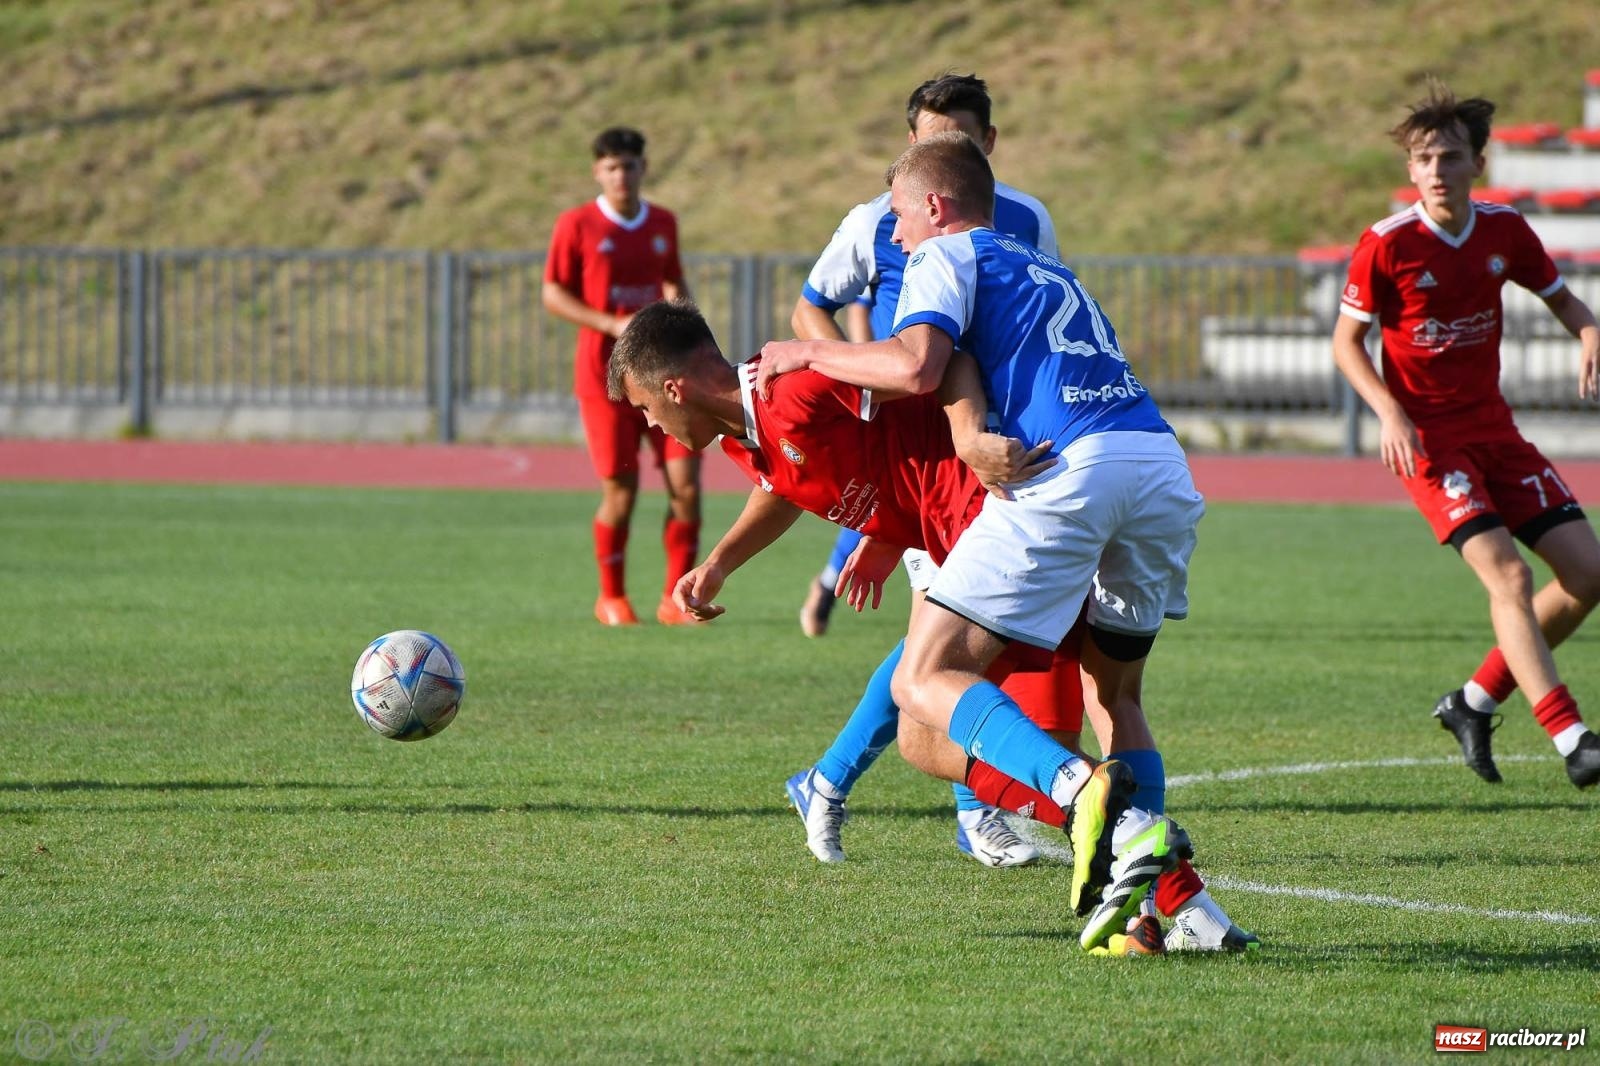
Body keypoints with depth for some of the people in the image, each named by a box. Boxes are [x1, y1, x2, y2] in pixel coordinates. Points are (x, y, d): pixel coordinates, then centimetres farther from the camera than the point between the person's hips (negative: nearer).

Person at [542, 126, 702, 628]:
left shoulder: (663, 223, 9)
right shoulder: (577, 225, -4)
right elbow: (553, 295, -5)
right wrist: (613, 325, -16)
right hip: (604, 375, -4)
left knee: (685, 482, -8)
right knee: (620, 491, -3)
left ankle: (676, 598, 1)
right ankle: (612, 597, 18)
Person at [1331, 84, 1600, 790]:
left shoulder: (1504, 231, 1)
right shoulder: (1386, 245, -12)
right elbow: (1347, 342, -5)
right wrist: (1390, 412, -20)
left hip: (1494, 429, 6)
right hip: (1429, 438, -6)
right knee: (1508, 574, -22)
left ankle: (1476, 703, 14)